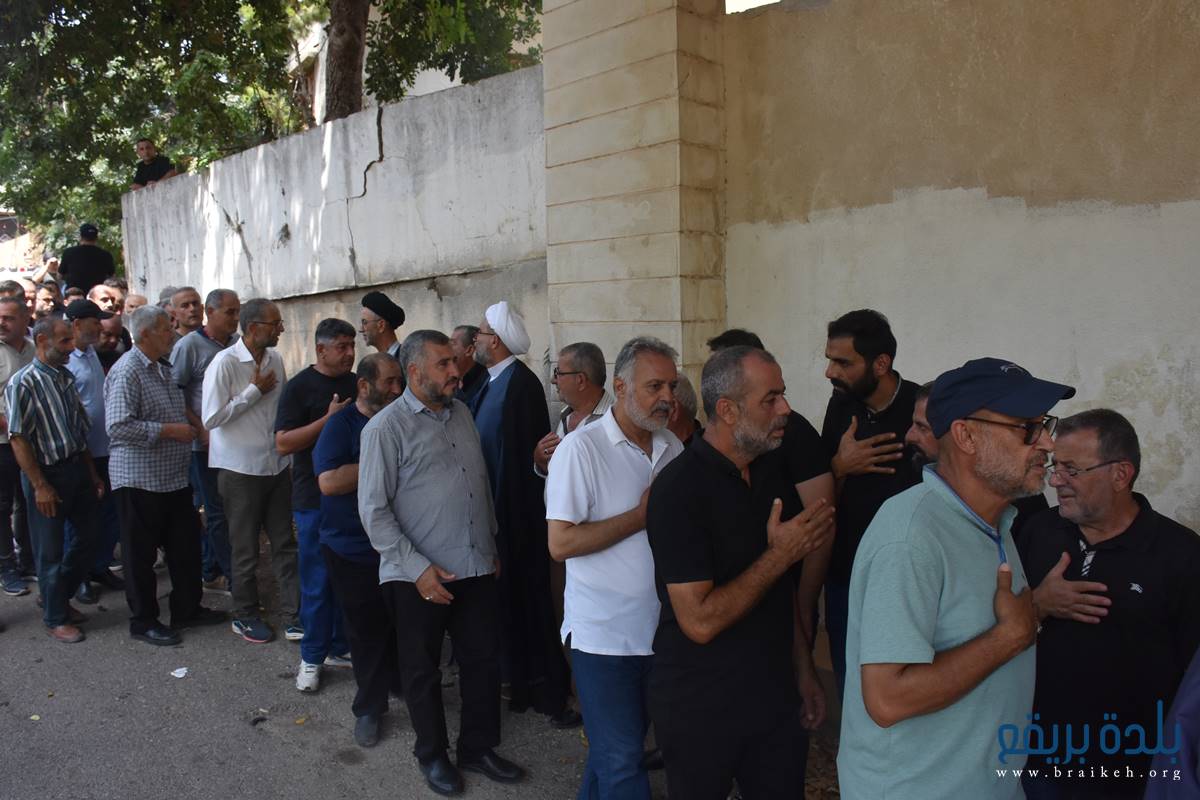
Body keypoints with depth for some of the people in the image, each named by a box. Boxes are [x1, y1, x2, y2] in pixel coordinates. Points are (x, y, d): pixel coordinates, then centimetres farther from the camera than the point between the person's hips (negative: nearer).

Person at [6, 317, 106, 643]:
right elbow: (18, 439, -16)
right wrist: (40, 486, -17)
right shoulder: (23, 382, -14)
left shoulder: (65, 377, 8)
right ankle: (55, 618, 21)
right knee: (50, 551, 6)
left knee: (87, 535, 15)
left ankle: (60, 598, 36)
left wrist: (92, 473, 14)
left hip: (77, 469, 7)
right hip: (47, 474, -7)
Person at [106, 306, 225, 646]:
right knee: (141, 553, 6)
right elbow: (118, 426, -26)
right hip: (140, 480, -9)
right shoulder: (127, 372, -17)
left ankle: (187, 608, 29)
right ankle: (143, 621, 19)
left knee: (185, 545, 15)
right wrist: (169, 430, -23)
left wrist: (192, 427, 14)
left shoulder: (162, 369, 14)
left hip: (174, 476, 9)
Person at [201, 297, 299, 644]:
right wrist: (255, 391, -15)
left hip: (276, 466, 5)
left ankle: (293, 618, 14)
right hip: (241, 469, -5)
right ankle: (245, 616, 26)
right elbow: (211, 418, -17)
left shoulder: (275, 360, 5)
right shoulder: (225, 363, -13)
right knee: (245, 550, 8)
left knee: (285, 544, 7)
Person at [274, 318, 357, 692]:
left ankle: (340, 647, 26)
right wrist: (329, 419, -21)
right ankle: (312, 657, 17)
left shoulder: (356, 384, 9)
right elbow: (283, 443, -14)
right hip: (316, 498, -5)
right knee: (317, 581, 2)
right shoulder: (300, 386, -7)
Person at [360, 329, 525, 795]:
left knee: (483, 661, 14)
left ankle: (478, 748, 34)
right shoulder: (386, 428, -10)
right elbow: (373, 511, -12)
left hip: (477, 568, 5)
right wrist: (418, 568, -16)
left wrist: (492, 546, 16)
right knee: (423, 670, 13)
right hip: (420, 577, -5)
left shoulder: (461, 414, 8)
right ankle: (432, 754, 34)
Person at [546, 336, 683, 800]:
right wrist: (642, 516, -18)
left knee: (618, 743, 21)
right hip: (603, 635, -6)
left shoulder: (673, 448, 4)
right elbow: (561, 544, -19)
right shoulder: (582, 449, -15)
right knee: (622, 761, 3)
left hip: (660, 629, 6)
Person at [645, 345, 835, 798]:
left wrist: (802, 664, 12)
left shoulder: (775, 469, 1)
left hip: (775, 693, 6)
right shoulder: (679, 490, -22)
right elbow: (700, 621, -25)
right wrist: (780, 555, -20)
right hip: (700, 709, -5)